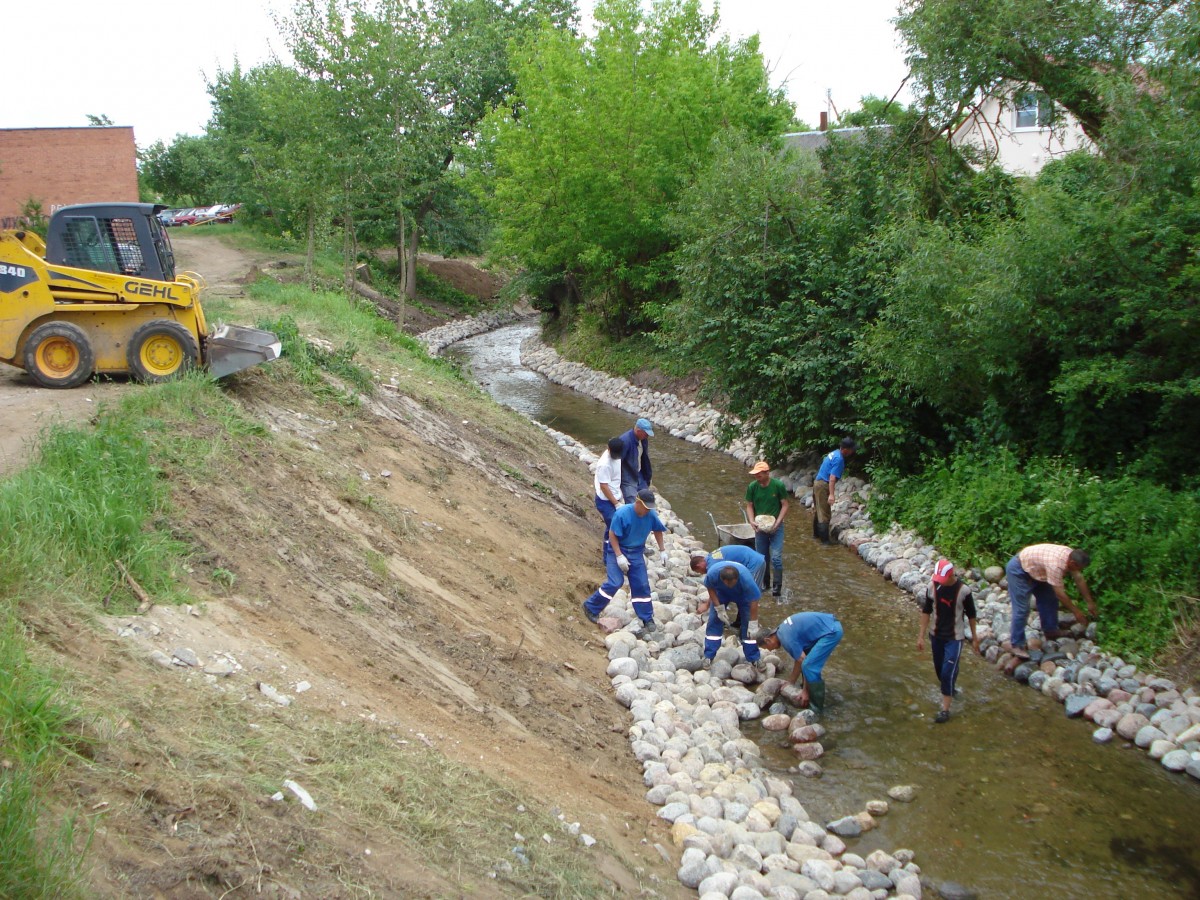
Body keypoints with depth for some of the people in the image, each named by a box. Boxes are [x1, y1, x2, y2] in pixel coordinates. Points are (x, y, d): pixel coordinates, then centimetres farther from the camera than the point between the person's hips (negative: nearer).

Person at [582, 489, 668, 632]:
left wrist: (662, 550, 9)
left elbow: (658, 530, 8)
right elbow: (612, 535, -20)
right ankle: (591, 607, 4)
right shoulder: (622, 514, -27)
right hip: (618, 550, -5)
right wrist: (619, 556, -22)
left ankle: (647, 619, 16)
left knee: (642, 585, 5)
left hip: (637, 553, 5)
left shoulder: (651, 515, -12)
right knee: (615, 583, -13)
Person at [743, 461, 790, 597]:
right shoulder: (752, 487, -5)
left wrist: (777, 523, -16)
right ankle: (765, 583, 30)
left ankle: (777, 588, -3)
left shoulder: (778, 485, -13)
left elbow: (784, 505, -7)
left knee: (776, 558, -11)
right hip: (760, 527, 3)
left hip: (776, 526, -3)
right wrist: (752, 521, -12)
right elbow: (749, 506, 4)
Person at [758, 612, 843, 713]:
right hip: (829, 623, 10)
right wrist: (790, 683, 24)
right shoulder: (782, 631, 13)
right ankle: (810, 687, 35)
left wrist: (805, 691, -3)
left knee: (809, 666, -10)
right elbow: (799, 659, 20)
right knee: (805, 659, 20)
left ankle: (816, 704, 0)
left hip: (831, 632, -10)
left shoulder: (787, 639, -16)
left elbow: (805, 664, -12)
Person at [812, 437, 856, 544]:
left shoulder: (834, 453, 9)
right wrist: (831, 494, -30)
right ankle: (825, 540, -5)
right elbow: (832, 478, -27)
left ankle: (816, 533, 33)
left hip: (818, 483, 10)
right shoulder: (839, 459, -20)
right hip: (823, 486, -10)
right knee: (825, 514, -6)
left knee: (817, 510, 21)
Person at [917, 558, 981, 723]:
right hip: (936, 636, 4)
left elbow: (971, 615, -5)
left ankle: (945, 709, 1)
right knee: (939, 670, 18)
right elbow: (926, 611, 1)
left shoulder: (963, 590, -18)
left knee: (948, 672, -8)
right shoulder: (932, 588, -9)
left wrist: (974, 637, 3)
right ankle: (950, 690, 47)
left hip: (955, 637, -4)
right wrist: (921, 636, 1)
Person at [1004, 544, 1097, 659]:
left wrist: (1090, 603, 7)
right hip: (1018, 570, -9)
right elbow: (1060, 594, -27)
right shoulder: (1056, 565, -36)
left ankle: (1050, 630, 26)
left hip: (1034, 568, 9)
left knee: (1050, 599, 12)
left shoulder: (1071, 556, -10)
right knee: (1022, 609, -11)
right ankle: (1017, 645, -5)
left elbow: (1080, 580, 3)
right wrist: (1076, 612, -17)